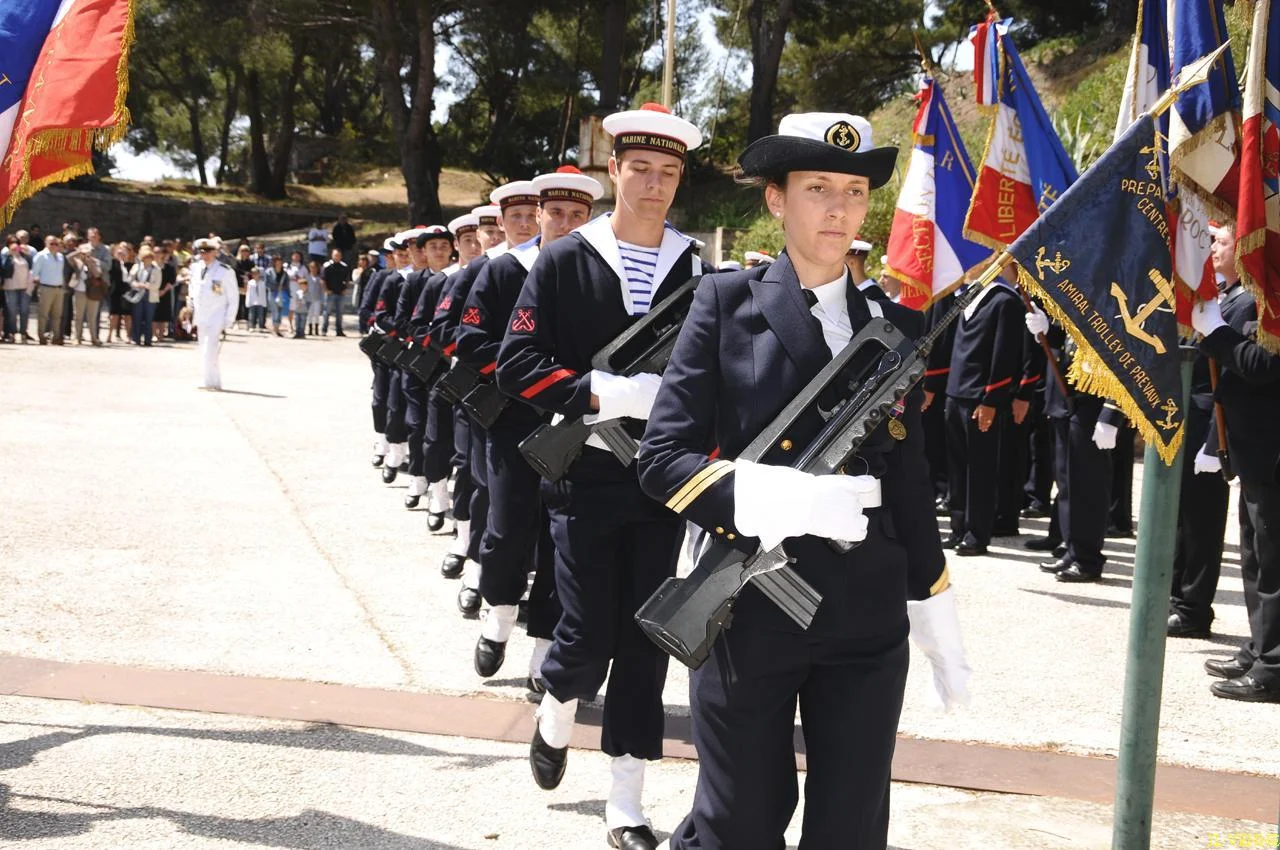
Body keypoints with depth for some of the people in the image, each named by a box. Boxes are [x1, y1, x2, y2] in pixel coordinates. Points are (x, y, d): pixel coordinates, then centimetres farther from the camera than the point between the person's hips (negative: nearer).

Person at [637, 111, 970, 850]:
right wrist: (779, 496, -24)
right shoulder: (727, 304, -2)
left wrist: (941, 627, 12)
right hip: (748, 608, -3)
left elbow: (910, 482, 13)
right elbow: (663, 457, -8)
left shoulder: (896, 327, 9)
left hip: (868, 617, 3)